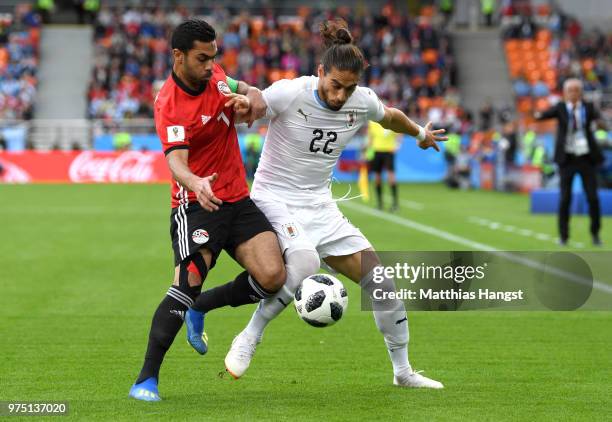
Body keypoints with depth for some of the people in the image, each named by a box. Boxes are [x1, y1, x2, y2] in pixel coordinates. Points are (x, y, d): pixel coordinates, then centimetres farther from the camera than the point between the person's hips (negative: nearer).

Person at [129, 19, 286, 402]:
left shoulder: (215, 76, 3)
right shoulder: (169, 105, -18)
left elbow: (256, 95, 16)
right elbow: (176, 161, -30)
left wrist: (249, 102, -9)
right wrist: (196, 183, -52)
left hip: (238, 199, 7)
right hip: (196, 204, -6)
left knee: (273, 277, -11)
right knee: (187, 283, -25)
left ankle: (199, 310, 15)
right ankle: (147, 378, -16)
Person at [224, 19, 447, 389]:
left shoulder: (362, 102, -3)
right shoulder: (290, 93, -19)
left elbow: (390, 117, 20)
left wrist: (421, 133, 39)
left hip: (320, 206, 6)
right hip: (275, 201, -6)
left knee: (382, 280, 0)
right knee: (305, 263, -37)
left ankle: (403, 372, 18)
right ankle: (249, 339, -17)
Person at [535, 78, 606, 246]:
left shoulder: (587, 107, 1)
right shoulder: (561, 108, -1)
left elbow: (596, 115, -18)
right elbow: (548, 113, -18)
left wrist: (600, 121, -43)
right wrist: (538, 115, -42)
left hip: (586, 158, 1)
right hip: (567, 158, -1)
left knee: (592, 197, 0)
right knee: (565, 198, -1)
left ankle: (595, 233, 17)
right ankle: (563, 235, 10)